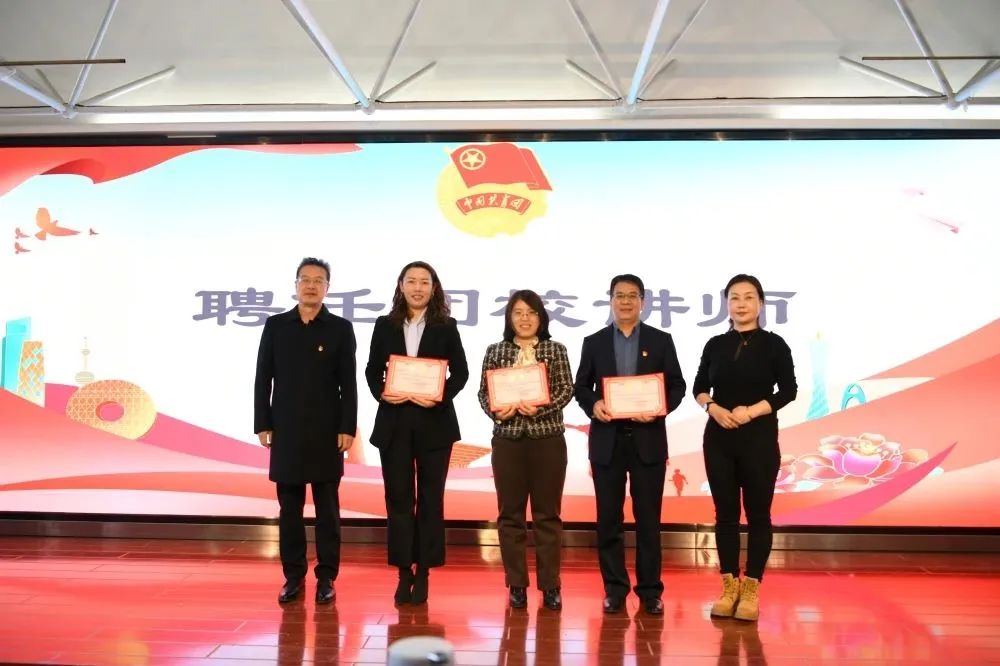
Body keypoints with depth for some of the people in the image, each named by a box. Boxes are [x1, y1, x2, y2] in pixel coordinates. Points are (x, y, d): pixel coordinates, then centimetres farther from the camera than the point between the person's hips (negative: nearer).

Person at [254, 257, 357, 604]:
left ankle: (326, 577, 12)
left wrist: (348, 428, -7)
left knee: (327, 508, 4)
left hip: (327, 432, -1)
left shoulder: (341, 328, 2)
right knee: (289, 508, 7)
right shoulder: (275, 326, 6)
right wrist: (263, 425, 0)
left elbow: (349, 384, -1)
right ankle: (293, 575, 17)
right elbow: (263, 379, 6)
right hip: (286, 431, 2)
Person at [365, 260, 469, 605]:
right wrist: (381, 394, -12)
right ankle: (404, 572, 15)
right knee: (398, 498, 5)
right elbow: (372, 370, 7)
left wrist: (441, 397, -15)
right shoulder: (385, 325, 5)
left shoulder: (446, 326, 2)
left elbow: (460, 372, 1)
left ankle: (423, 573, 15)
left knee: (430, 498, 6)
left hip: (434, 422, -1)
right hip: (394, 422, 1)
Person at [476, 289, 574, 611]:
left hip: (547, 437, -1)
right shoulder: (496, 351, 7)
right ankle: (516, 585, 15)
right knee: (510, 513, 5)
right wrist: (495, 411, -13)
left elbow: (567, 389, -2)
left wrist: (540, 407, -17)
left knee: (547, 513, 4)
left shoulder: (555, 349, 4)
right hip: (508, 438, 1)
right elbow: (483, 392, 6)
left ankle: (550, 585, 13)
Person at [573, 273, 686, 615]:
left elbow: (677, 385, 3)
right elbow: (581, 386, 8)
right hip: (607, 440, 1)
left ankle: (650, 589, 15)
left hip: (648, 439, -1)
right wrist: (593, 405, -13)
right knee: (609, 517, 6)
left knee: (648, 517, 4)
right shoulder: (594, 342, 7)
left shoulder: (661, 340, 5)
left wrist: (660, 408, -15)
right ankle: (614, 587, 17)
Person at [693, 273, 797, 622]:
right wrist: (712, 407, -10)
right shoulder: (715, 345, 6)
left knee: (758, 514, 3)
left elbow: (788, 390, -5)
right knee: (725, 513, 7)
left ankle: (751, 590, 11)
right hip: (719, 439, 3)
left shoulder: (773, 344, -2)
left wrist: (751, 411, -16)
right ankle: (729, 587, 16)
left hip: (759, 439, -3)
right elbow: (699, 387, 10)